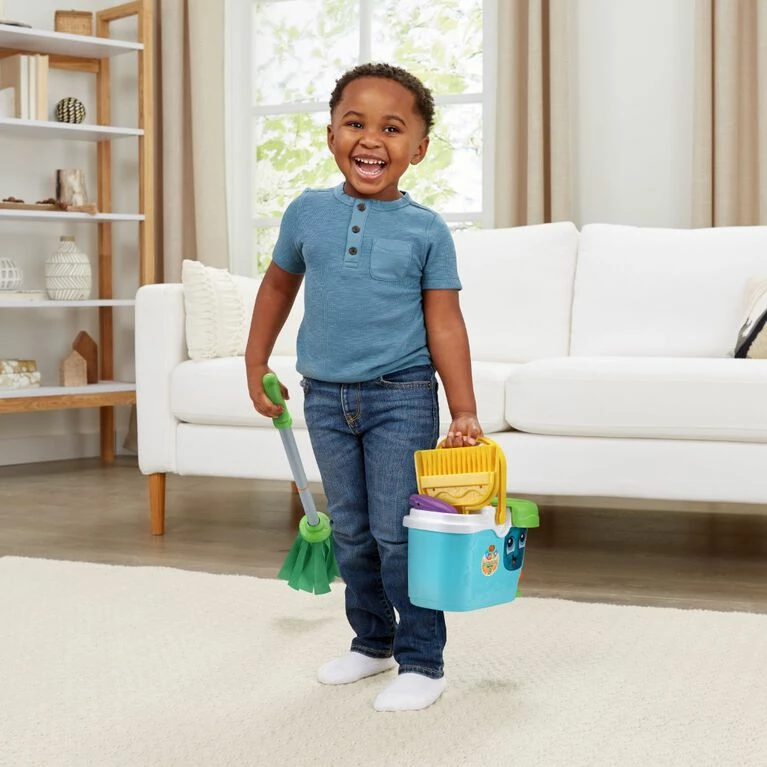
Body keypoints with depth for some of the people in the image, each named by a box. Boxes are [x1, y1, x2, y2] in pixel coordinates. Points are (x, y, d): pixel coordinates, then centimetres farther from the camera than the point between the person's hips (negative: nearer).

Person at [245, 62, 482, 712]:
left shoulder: (427, 230, -6)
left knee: (398, 534, -4)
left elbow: (445, 323, -6)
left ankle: (422, 663, 9)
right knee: (350, 533, 14)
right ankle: (373, 641, 31)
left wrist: (464, 411, -11)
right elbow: (279, 284, 17)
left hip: (402, 396, -4)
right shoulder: (308, 213, 2)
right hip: (326, 396, 4)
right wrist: (256, 363, 17)